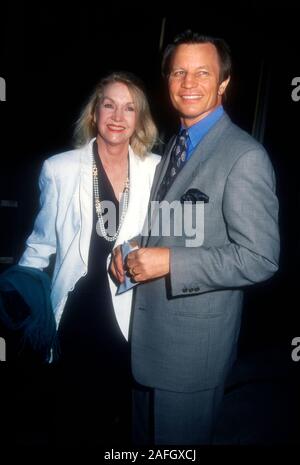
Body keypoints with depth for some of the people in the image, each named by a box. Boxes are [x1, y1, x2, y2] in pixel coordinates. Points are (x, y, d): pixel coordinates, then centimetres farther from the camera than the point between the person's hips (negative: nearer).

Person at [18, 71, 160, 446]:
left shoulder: (157, 169, -6)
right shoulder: (59, 168, -6)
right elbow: (42, 243, 2)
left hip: (130, 316, 1)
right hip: (75, 315, 0)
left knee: (118, 411, 22)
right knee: (72, 413, 20)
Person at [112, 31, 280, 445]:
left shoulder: (245, 156, -17)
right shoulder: (171, 146, 9)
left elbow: (260, 258, -21)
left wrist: (170, 262, -23)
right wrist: (132, 250, -1)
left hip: (195, 339, -7)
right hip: (148, 329, 8)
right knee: (145, 434, 26)